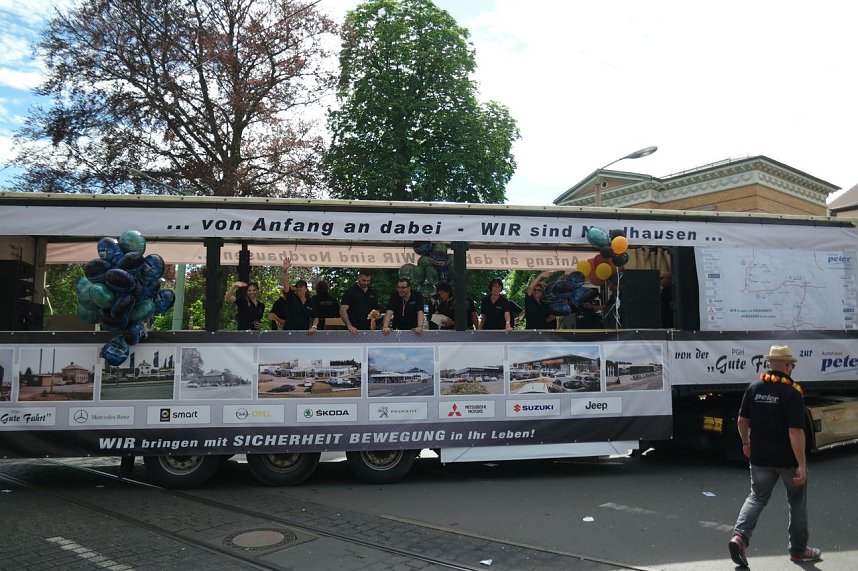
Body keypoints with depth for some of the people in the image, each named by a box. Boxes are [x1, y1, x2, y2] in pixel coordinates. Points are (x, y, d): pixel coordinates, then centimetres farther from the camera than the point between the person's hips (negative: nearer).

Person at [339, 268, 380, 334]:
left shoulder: (373, 293, 12)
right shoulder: (350, 292, -3)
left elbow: (376, 310, 18)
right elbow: (342, 310, -11)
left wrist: (377, 315, -6)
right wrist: (349, 326, -24)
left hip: (368, 330, 4)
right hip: (354, 330, -4)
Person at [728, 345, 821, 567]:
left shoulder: (754, 388, -1)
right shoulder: (792, 393, -16)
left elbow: (742, 421, 4)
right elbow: (795, 432, -21)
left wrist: (746, 443, 20)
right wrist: (802, 464, -17)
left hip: (760, 457, 4)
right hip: (788, 459, -3)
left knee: (757, 497, 14)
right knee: (797, 502, 16)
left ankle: (739, 536, -7)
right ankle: (798, 550, 28)